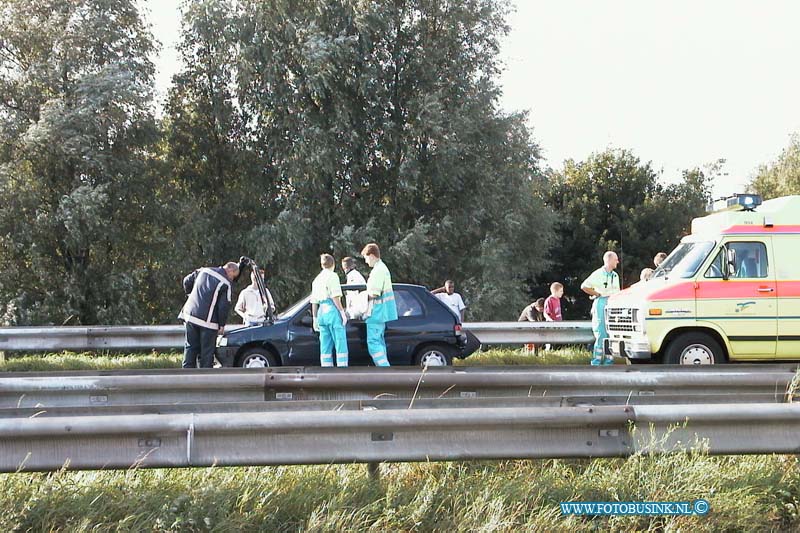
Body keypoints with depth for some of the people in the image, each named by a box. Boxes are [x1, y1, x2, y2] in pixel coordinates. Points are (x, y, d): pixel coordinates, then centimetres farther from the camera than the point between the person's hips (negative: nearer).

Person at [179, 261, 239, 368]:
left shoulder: (203, 271, 9)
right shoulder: (225, 284, -9)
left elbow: (187, 281, 19)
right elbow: (224, 306, -11)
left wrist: (190, 293, 36)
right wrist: (222, 325, -1)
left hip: (190, 315, 5)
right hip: (208, 320, -5)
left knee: (190, 347, 12)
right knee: (207, 351, 3)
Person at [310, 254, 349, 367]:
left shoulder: (316, 279, 18)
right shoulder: (332, 276, -4)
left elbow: (314, 302, 19)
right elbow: (335, 297, -13)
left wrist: (315, 318, 22)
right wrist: (342, 312, -11)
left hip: (321, 312, 7)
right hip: (332, 311, -7)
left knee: (325, 348, 7)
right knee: (341, 345, -7)